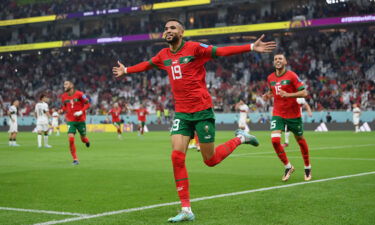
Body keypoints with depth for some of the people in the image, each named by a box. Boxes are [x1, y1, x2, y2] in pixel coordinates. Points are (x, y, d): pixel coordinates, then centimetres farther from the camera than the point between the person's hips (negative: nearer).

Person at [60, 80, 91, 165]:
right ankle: (75, 159, -6)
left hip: (80, 120, -2)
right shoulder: (63, 96, 2)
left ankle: (86, 141, 52)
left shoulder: (79, 94, -10)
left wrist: (81, 111, -19)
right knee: (71, 139, -15)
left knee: (83, 139, 10)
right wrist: (63, 110, -4)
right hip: (70, 121, 2)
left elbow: (87, 104, -5)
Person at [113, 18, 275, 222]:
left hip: (202, 110, -5)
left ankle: (240, 138, 30)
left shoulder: (194, 48, -8)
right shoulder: (164, 55, 9)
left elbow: (222, 51, -16)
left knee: (210, 160, 1)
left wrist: (251, 47, -26)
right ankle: (186, 210, -4)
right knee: (177, 156, -10)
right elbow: (147, 64, 29)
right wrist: (127, 70, 43)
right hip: (181, 113, 5)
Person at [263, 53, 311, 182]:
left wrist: (288, 94, -26)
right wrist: (268, 95, 2)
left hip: (293, 114, -3)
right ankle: (288, 167, 4)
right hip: (277, 114, 3)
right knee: (275, 140, -15)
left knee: (300, 140, 9)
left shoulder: (291, 76, -10)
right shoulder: (270, 78, 5)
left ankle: (307, 168, 29)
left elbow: (304, 93, -14)